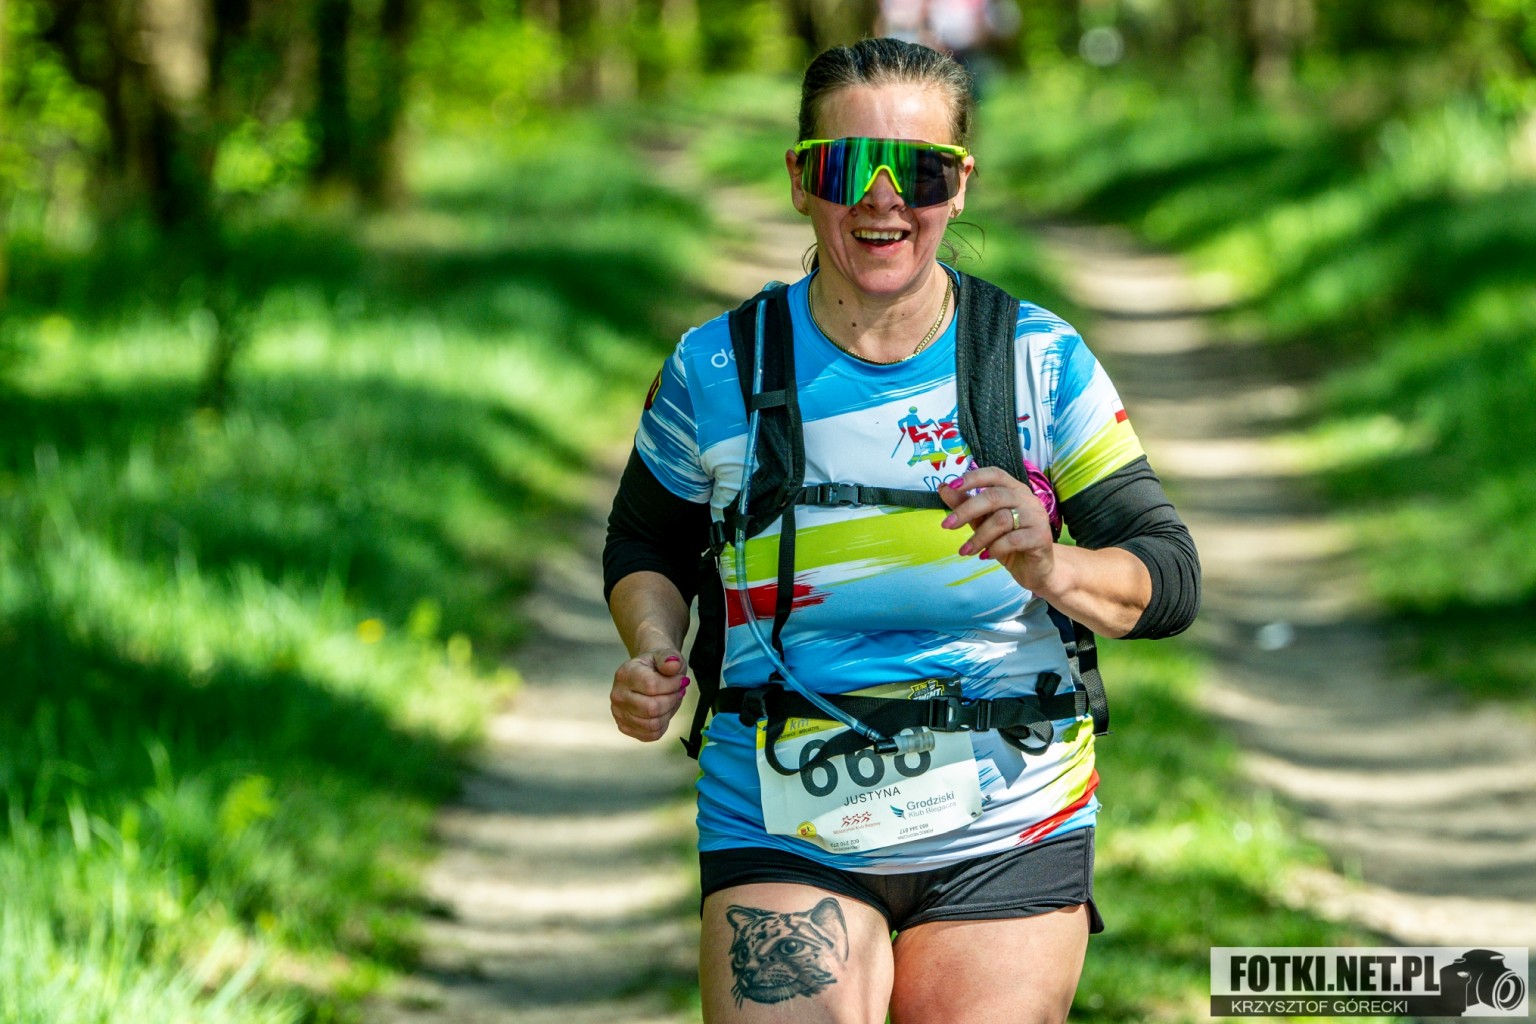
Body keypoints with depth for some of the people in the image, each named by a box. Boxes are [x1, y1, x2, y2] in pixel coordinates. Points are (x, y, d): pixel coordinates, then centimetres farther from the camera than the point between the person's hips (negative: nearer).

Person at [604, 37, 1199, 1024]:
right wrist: (655, 651, -5)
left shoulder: (1042, 361, -1)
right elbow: (648, 545, 16)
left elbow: (1172, 577, -1)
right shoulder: (718, 371, 0)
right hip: (781, 824, -1)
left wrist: (1053, 571, -22)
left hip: (1007, 832, 1)